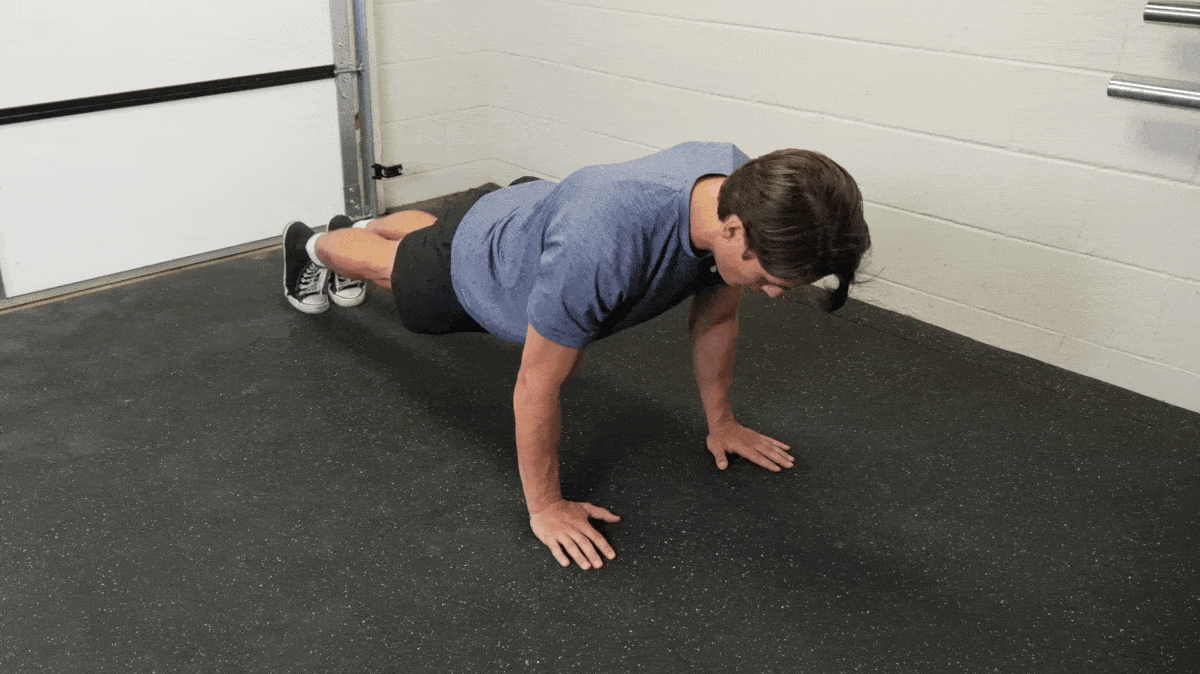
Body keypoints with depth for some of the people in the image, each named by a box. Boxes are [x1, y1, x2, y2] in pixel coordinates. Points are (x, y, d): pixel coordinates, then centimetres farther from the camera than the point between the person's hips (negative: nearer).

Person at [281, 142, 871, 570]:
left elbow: (715, 320, -12)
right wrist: (545, 507, -27)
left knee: (427, 233, 37)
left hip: (531, 210, 5)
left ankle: (359, 225, 71)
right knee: (395, 264, 30)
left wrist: (721, 423, -4)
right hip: (475, 270, -5)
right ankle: (313, 245, 64)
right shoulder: (601, 248, -53)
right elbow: (537, 388, -38)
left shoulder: (746, 191, -32)